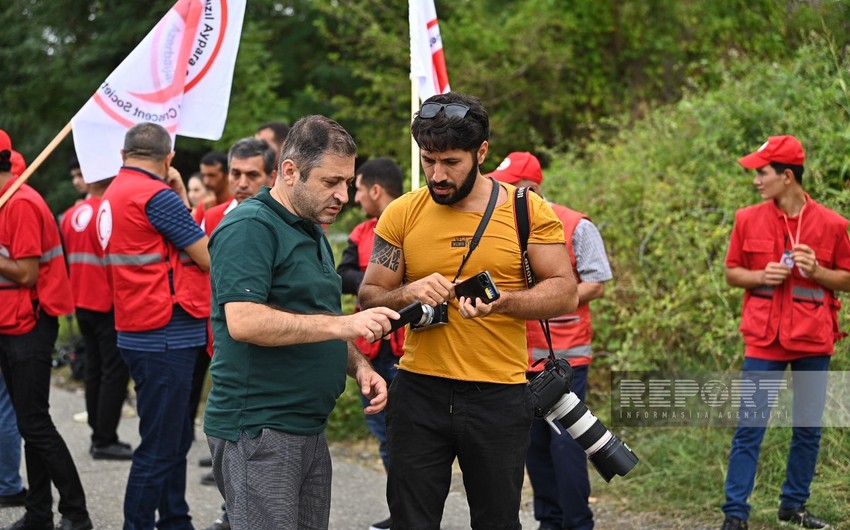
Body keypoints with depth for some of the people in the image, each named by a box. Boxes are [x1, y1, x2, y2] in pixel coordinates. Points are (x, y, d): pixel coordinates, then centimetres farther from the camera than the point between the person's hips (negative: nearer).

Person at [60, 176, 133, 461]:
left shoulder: (71, 215, 7)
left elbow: (67, 260, 13)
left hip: (82, 304, 8)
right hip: (108, 305, -8)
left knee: (95, 369, 13)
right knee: (115, 371, -3)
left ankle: (99, 435, 18)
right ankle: (105, 441, -3)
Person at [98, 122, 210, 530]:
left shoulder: (112, 196, 12)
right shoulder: (156, 195, -16)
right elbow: (209, 258, -10)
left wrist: (181, 200, 10)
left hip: (138, 334, 10)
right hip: (166, 336, -10)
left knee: (176, 437, 20)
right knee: (160, 447, -5)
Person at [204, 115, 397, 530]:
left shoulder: (313, 233, 19)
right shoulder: (250, 227, -12)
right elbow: (243, 321, -25)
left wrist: (359, 365, 7)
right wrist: (343, 324, -25)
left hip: (310, 429, 9)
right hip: (257, 430, -9)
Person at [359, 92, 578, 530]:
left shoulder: (528, 211, -2)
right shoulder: (401, 214, 2)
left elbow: (564, 292, -4)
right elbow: (369, 297, 5)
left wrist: (502, 302, -22)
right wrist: (408, 293, -18)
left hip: (499, 395, -1)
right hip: (419, 391, 1)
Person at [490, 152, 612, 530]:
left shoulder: (575, 226, -6)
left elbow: (596, 285, -8)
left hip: (565, 354, -5)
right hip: (522, 355, 5)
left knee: (565, 442, -7)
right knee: (533, 442, 9)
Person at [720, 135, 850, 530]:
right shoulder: (748, 219, 1)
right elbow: (732, 274, 9)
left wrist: (817, 272, -12)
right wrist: (761, 276, -10)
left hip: (813, 338, 1)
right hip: (764, 338, -1)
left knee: (809, 430, 9)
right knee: (750, 429, -2)